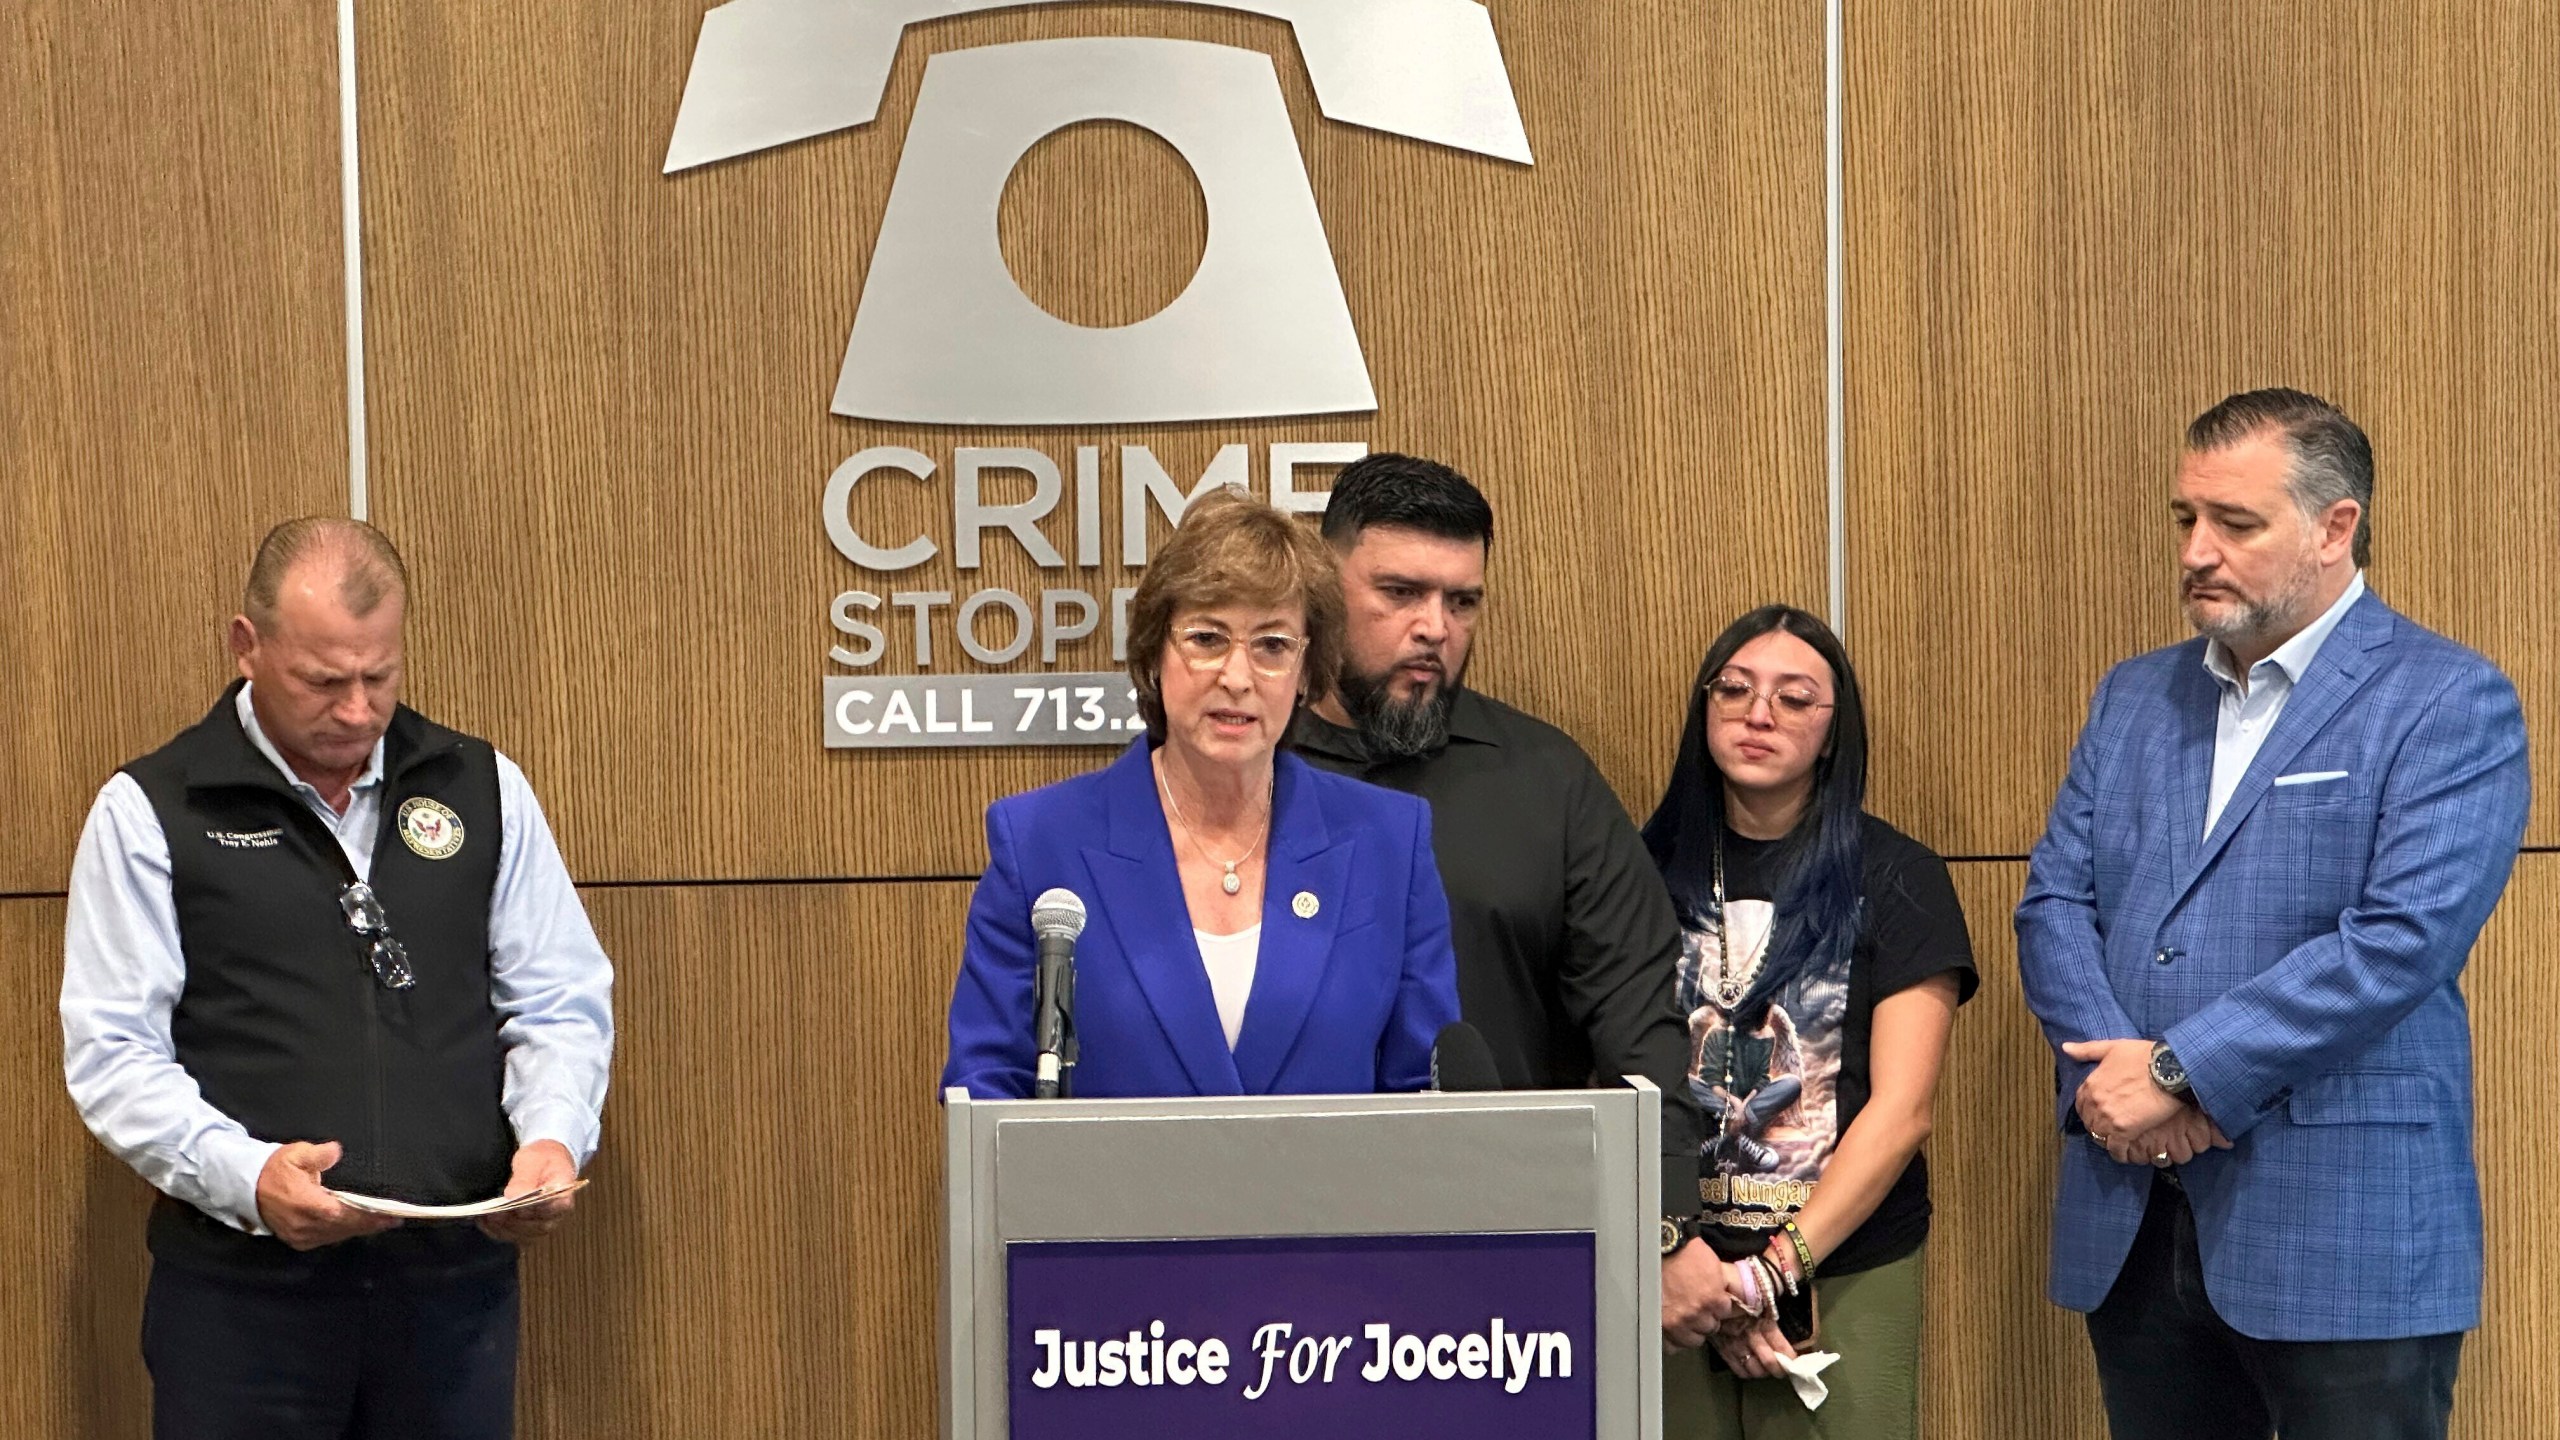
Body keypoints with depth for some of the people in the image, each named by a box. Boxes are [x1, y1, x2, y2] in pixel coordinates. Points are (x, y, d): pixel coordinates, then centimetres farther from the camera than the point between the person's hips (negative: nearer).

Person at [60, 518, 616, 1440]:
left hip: (457, 1282, 2)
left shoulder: (481, 788, 9)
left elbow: (562, 1005, 11)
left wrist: (553, 1136, -9)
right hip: (240, 1288, -2)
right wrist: (245, 1176, -20)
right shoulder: (151, 811, 1)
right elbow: (112, 1051, -4)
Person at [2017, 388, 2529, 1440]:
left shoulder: (2447, 703, -5)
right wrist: (2107, 1071, -11)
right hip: (2133, 1223, 5)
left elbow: (2405, 938, -17)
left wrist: (2178, 1072, -17)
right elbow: (2054, 901, 8)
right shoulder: (2133, 696, 14)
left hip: (2346, 1232, -5)